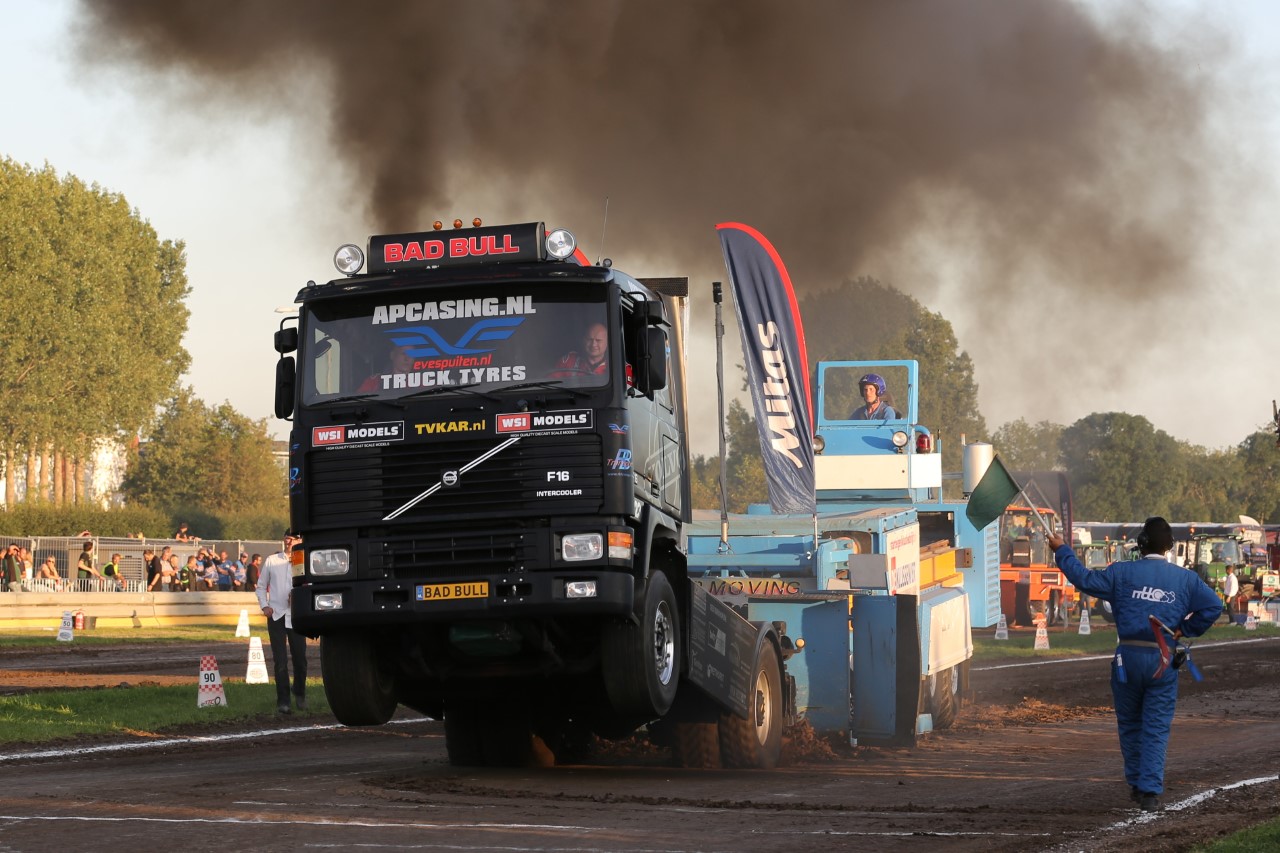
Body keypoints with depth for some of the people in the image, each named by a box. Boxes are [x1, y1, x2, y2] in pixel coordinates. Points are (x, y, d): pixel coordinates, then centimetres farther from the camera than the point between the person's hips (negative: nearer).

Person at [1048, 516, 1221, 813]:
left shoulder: (1123, 572, -3)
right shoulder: (1185, 579, 2)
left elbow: (1085, 579, -3)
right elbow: (1213, 605, -4)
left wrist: (1062, 551, 9)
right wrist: (1185, 629, 6)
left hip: (1129, 657, 0)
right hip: (1163, 662, 0)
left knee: (1129, 724, 16)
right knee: (1156, 728, 2)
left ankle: (1136, 784, 25)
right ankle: (1150, 791, -7)